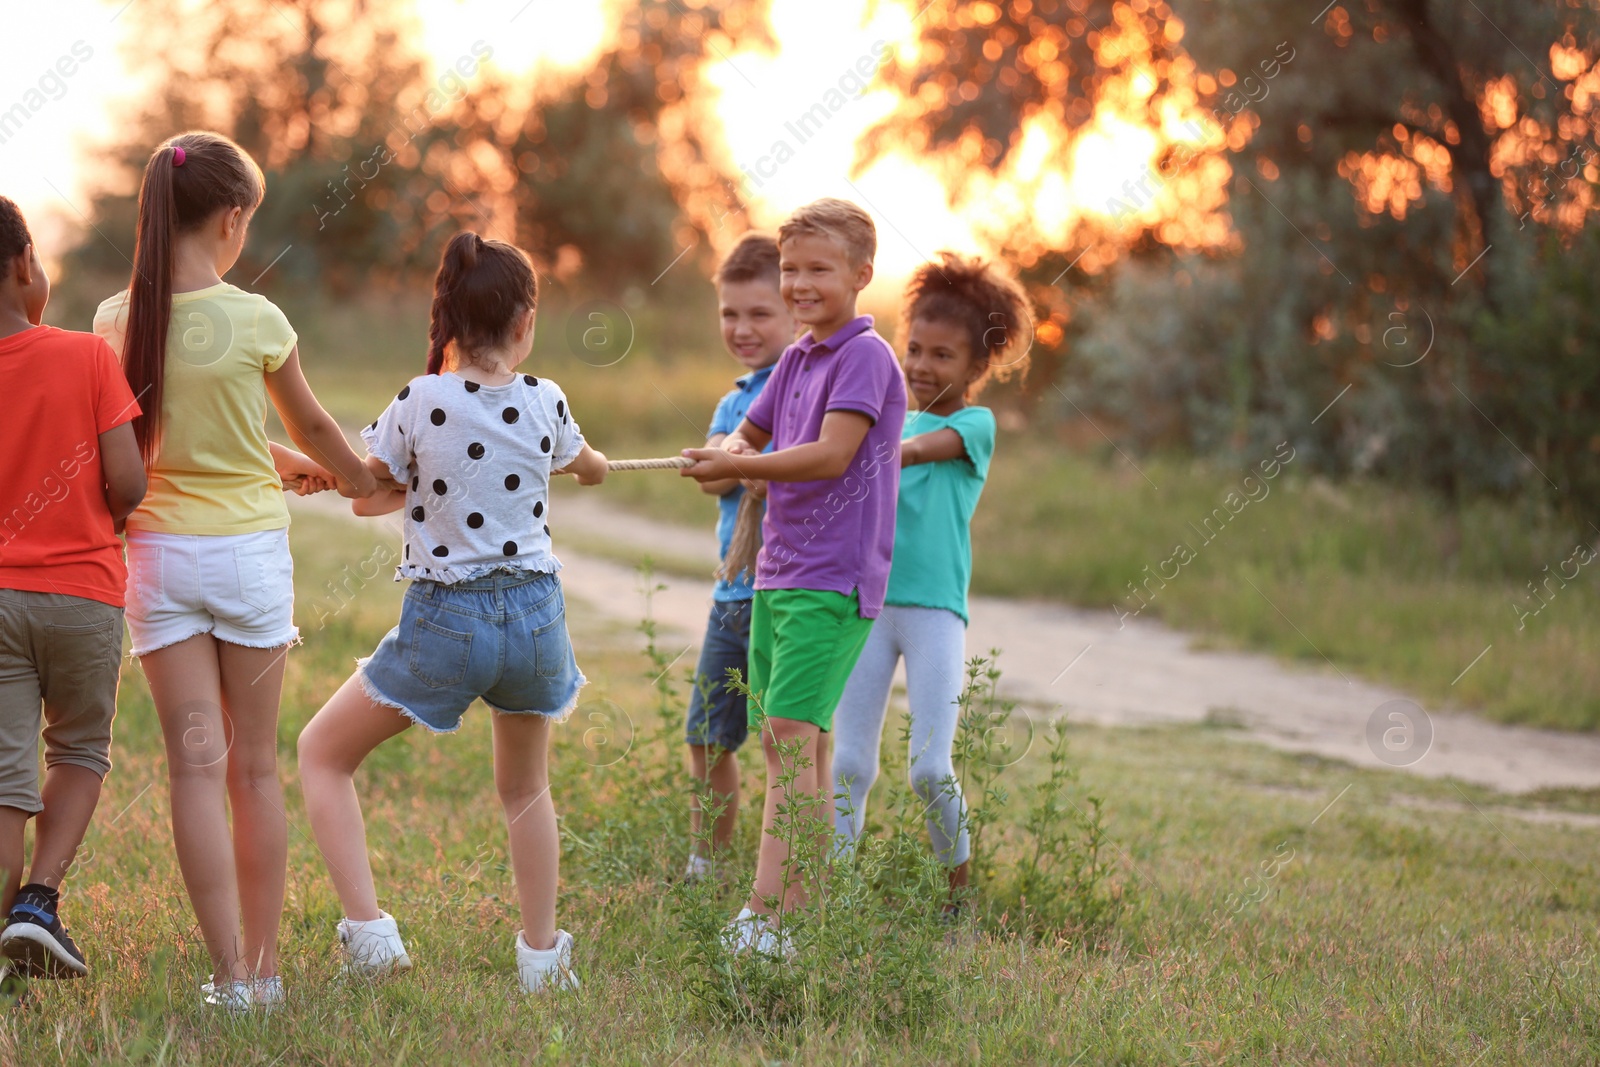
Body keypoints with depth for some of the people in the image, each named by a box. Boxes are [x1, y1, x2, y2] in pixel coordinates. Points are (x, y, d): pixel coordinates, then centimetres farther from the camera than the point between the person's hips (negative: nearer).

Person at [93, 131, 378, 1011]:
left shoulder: (116, 322, -2)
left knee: (195, 763, 0)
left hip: (157, 551, 2)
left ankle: (229, 975, -5)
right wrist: (359, 480, 29)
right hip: (247, 549, -1)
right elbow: (313, 428, 7)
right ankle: (262, 967, 15)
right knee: (254, 766, 9)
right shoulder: (256, 322, -10)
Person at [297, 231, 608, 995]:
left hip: (444, 622, -3)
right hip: (534, 613, 3)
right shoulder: (544, 404, 0)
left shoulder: (420, 402, -9)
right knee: (525, 786, 28)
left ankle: (368, 930, 1)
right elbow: (587, 467, 22)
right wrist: (596, 465, 46)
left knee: (321, 753, 14)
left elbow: (367, 497, 3)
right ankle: (542, 954, 31)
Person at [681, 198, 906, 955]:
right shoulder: (795, 360, 16)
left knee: (794, 735, -16)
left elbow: (832, 455, -19)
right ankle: (800, 906, 15)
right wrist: (731, 455, 1)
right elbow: (747, 435, 25)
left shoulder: (866, 357, -9)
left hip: (834, 577, -9)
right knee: (781, 743, 9)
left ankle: (768, 915, -20)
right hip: (776, 573, 9)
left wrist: (738, 466, -13)